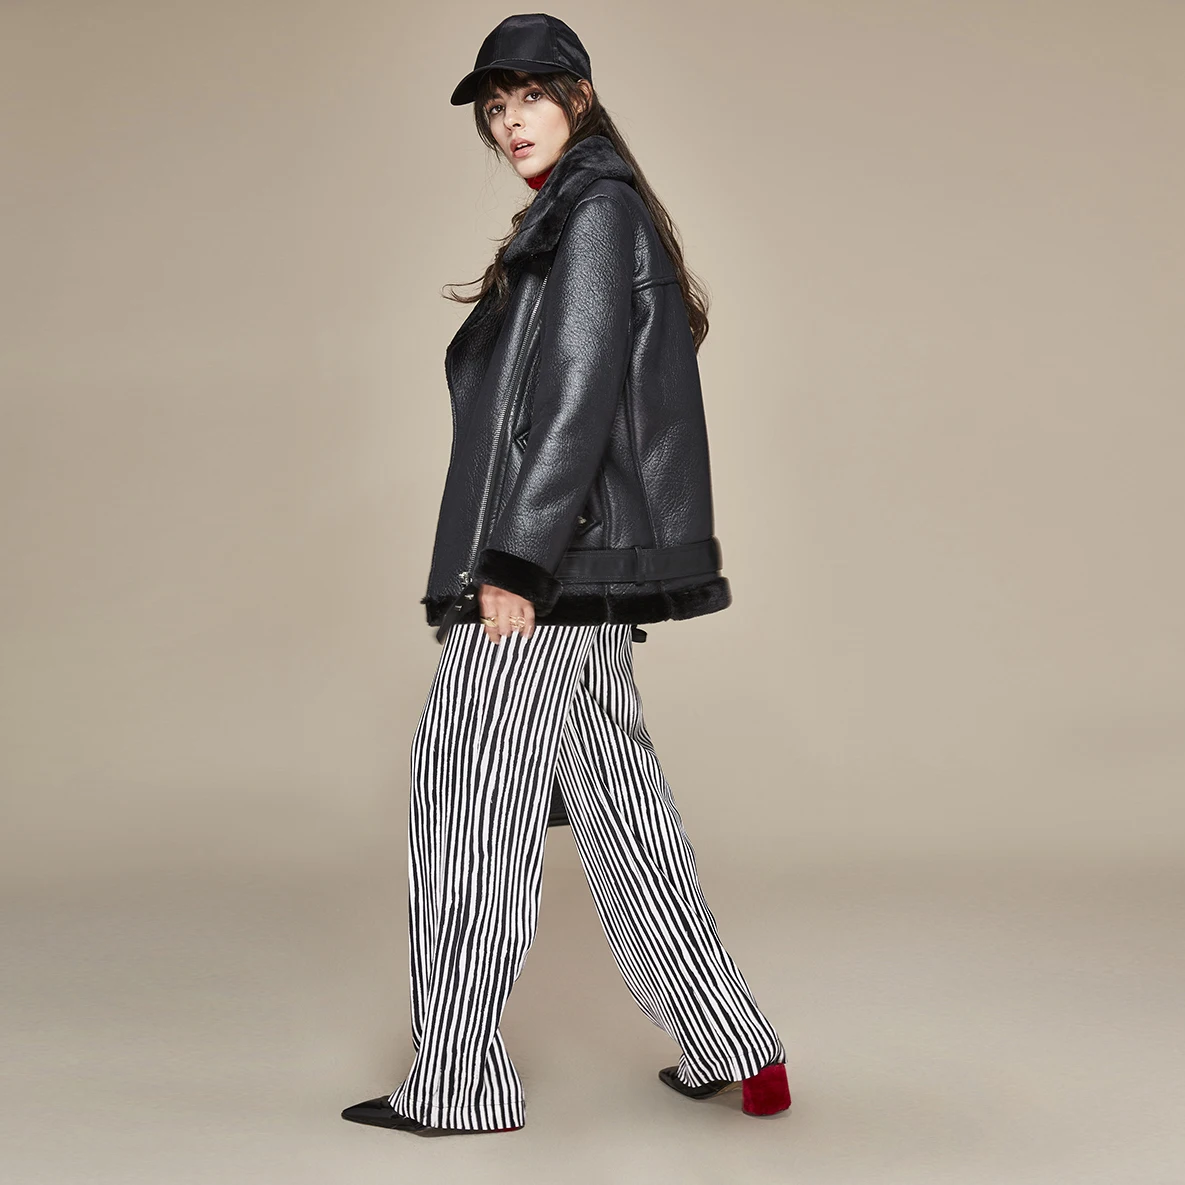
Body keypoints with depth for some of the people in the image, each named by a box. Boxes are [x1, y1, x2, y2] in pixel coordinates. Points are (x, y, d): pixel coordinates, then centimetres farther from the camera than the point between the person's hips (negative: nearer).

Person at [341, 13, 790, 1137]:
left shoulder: (594, 210, -9)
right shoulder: (571, 214, 21)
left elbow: (577, 395, -18)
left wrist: (517, 562, -22)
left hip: (549, 562, -10)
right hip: (577, 562, 10)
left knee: (467, 801, -3)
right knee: (614, 798, 12)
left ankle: (454, 1085, 7)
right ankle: (731, 1047, 19)